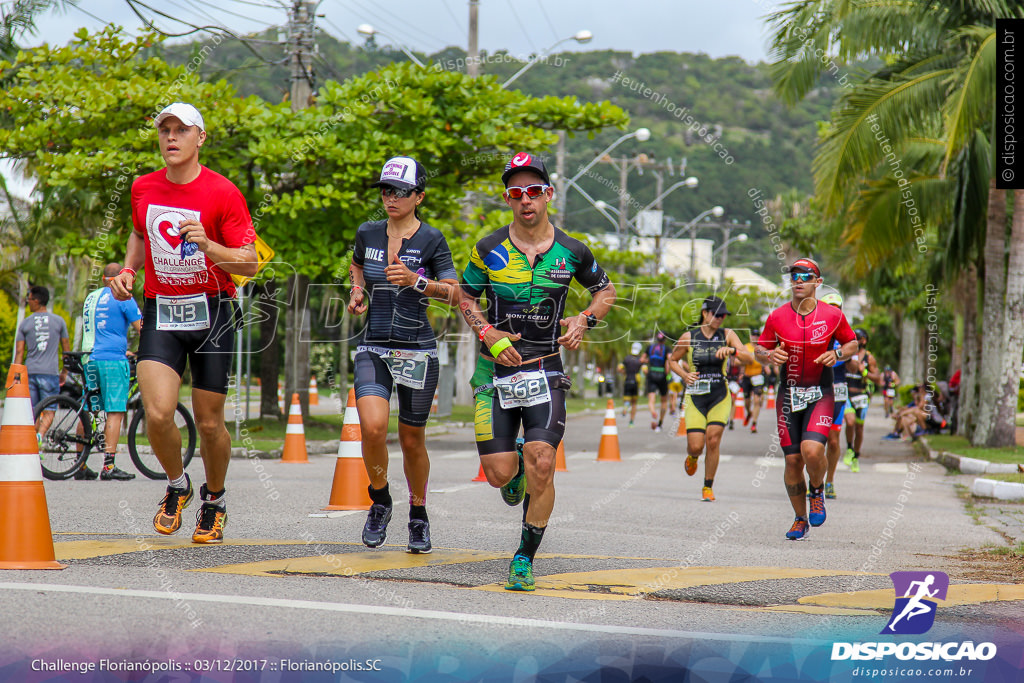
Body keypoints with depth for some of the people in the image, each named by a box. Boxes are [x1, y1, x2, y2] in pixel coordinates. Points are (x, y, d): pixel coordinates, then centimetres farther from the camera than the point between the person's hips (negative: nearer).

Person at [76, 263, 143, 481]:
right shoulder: (122, 298, -4)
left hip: (90, 359, 7)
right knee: (115, 412, -7)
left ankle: (80, 465, 10)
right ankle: (108, 467, -14)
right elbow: (141, 329, -5)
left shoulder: (91, 297, 17)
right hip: (112, 360, -7)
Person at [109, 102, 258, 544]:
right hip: (160, 311, 2)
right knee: (157, 413, -17)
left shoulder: (223, 193, -8)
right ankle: (177, 485, 12)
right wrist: (128, 269, 8)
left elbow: (250, 263, -9)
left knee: (209, 423, 3)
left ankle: (214, 499, 30)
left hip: (210, 312, -2)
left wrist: (208, 246, -26)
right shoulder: (143, 188, 5)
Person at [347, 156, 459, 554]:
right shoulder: (368, 234, 6)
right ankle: (380, 502, 6)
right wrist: (358, 291, 9)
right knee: (373, 426, -20)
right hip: (374, 349, 2)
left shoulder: (431, 240, -5)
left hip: (417, 352, -2)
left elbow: (455, 293, -11)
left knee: (412, 439, 6)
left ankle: (418, 516, 29)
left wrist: (415, 281, -26)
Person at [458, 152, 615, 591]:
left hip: (545, 370, 0)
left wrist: (584, 320, -3)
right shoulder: (489, 249, -1)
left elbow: (605, 291, 17)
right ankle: (516, 474, 35)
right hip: (496, 368, 1)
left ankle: (525, 558, 0)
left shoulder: (572, 252, 1)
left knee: (541, 465, -17)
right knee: (498, 473, -5)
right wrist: (488, 334, -7)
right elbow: (465, 298, 11)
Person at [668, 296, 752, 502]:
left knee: (713, 441, -13)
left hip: (720, 397, 0)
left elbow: (748, 358, -9)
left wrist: (731, 350, -28)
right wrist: (685, 374, -5)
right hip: (695, 397, 0)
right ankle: (692, 458, 31)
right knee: (696, 446, -9)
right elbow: (672, 360, 13)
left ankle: (708, 487, 5)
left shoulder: (727, 335, 2)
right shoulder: (689, 337, 1)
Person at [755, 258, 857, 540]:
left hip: (820, 395, -2)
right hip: (788, 395, 2)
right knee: (793, 461, 1)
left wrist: (837, 354, -10)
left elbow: (852, 343, 11)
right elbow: (759, 350, 10)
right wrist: (770, 355, -13)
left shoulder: (832, 315, -3)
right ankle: (800, 519, 21)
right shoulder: (777, 317, 0)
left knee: (812, 451, -22)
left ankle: (817, 491, 11)